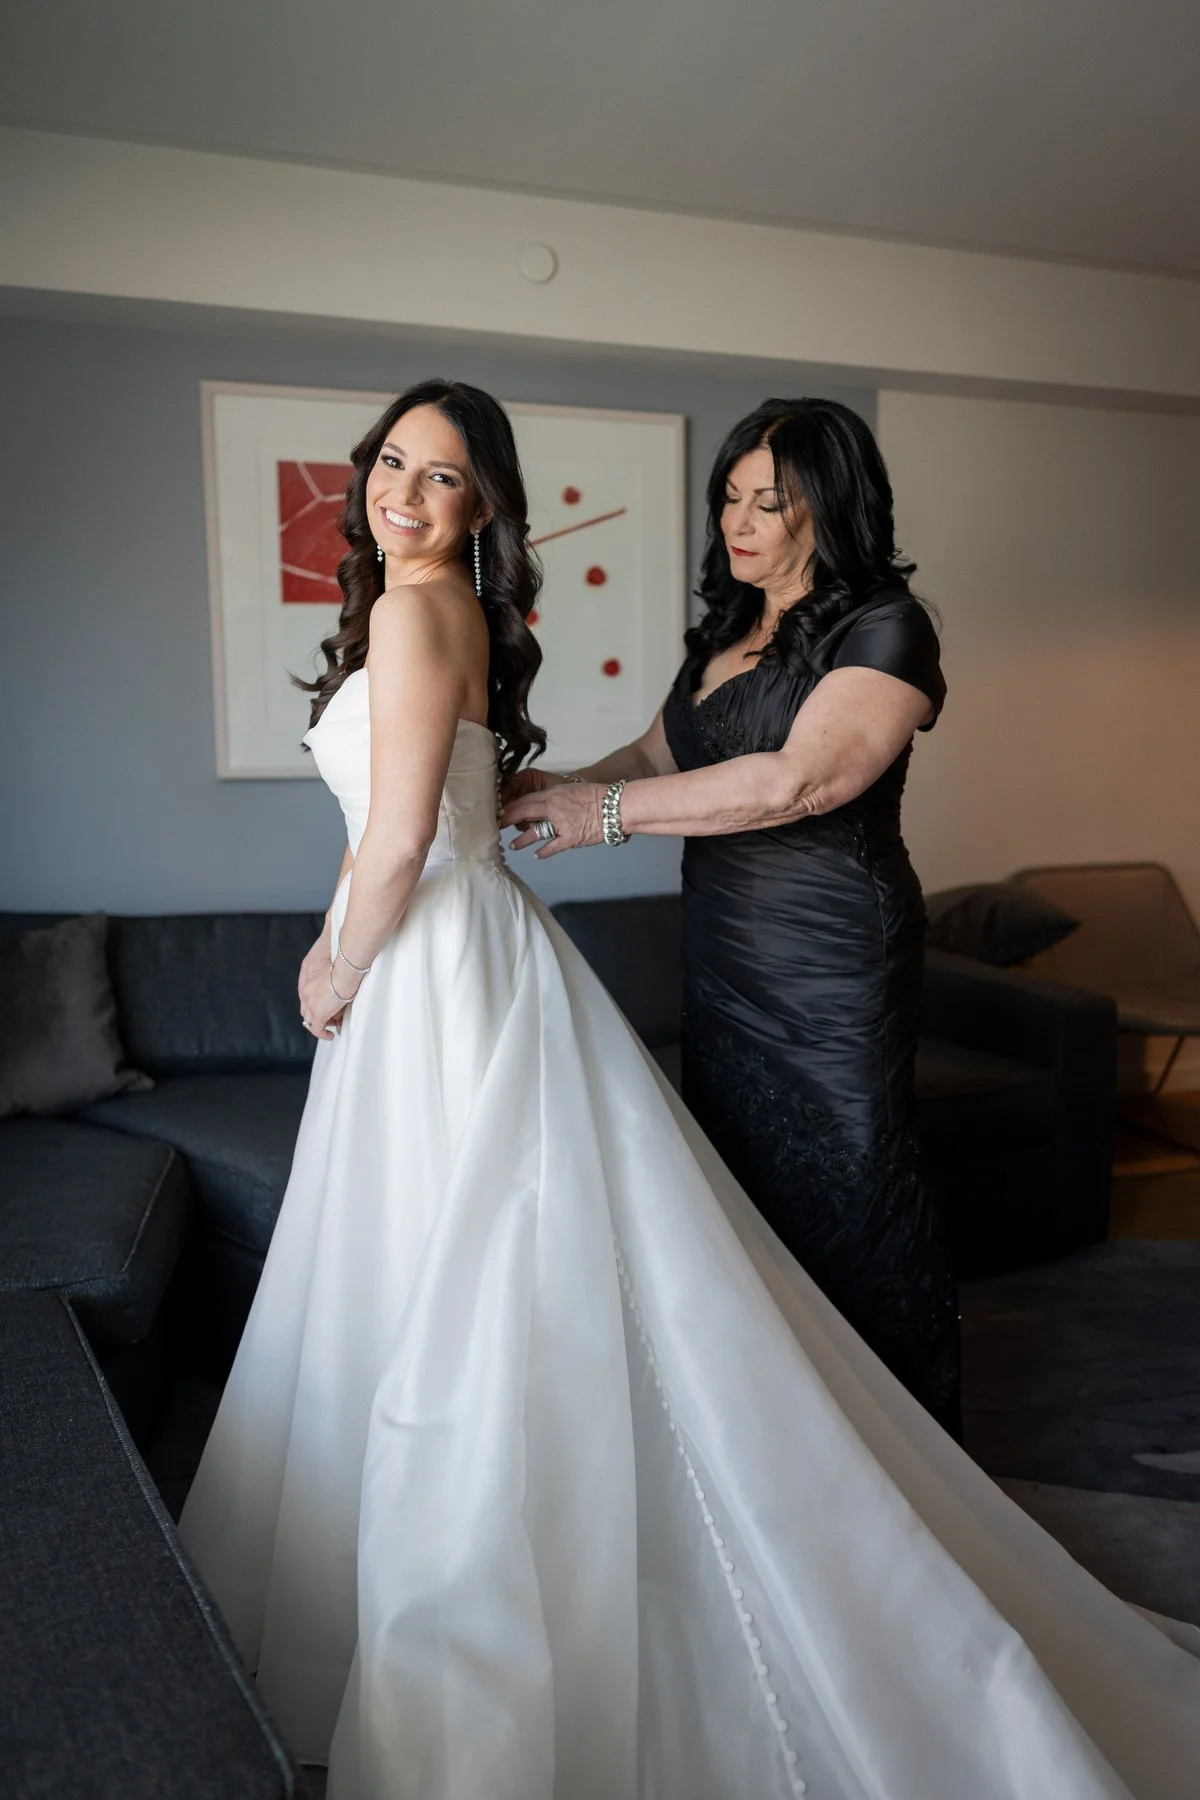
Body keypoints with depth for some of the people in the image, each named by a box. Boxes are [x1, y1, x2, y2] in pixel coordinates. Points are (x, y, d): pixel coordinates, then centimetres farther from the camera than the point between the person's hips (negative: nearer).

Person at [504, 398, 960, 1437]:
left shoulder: (884, 629, -10)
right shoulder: (728, 631, 14)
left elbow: (798, 780, -23)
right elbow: (659, 754, 21)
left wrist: (606, 812, -22)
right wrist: (557, 789, 1)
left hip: (831, 961, -7)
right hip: (725, 956, 8)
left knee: (845, 1194, 1)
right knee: (745, 1190, 12)